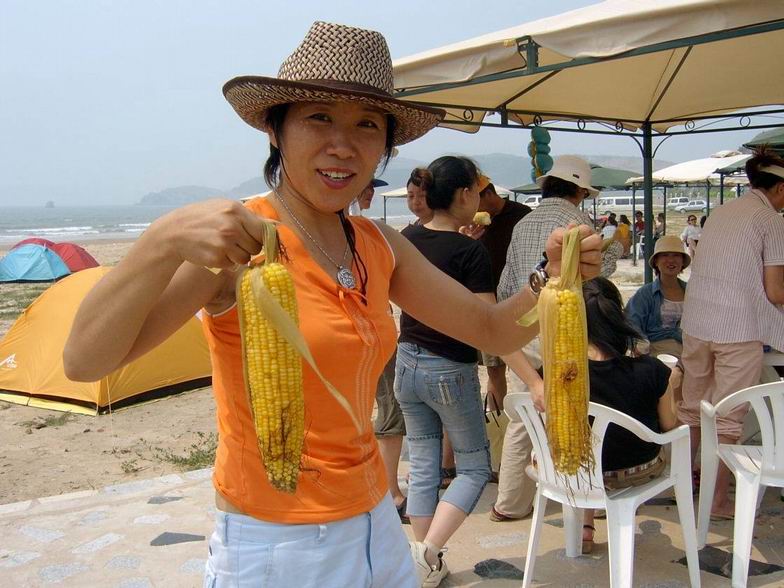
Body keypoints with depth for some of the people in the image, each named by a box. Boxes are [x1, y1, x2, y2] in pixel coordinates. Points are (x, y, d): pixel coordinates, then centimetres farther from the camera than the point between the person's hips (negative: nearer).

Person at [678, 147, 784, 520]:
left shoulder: (721, 212, 12)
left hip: (696, 323, 6)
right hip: (739, 329, -6)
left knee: (692, 407, 18)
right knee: (728, 419, 4)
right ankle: (717, 499, 12)